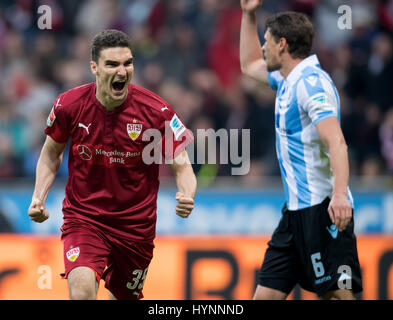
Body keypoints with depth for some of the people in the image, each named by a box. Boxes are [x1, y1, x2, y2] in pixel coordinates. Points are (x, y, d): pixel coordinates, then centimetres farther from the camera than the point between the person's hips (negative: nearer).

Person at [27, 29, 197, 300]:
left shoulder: (156, 111, -14)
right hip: (83, 217, -1)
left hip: (135, 224, 1)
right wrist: (39, 197, -5)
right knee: (82, 289, -26)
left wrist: (186, 197, -30)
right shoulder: (69, 105, -10)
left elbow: (181, 166, -8)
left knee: (126, 296, 16)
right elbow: (52, 153, 9)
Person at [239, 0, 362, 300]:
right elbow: (250, 65, 39)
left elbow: (336, 142, -26)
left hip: (323, 208, -10)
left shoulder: (311, 82, -14)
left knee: (338, 293, -12)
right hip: (296, 209, 10)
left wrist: (339, 193, -40)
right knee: (267, 293, 6)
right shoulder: (288, 80, 17)